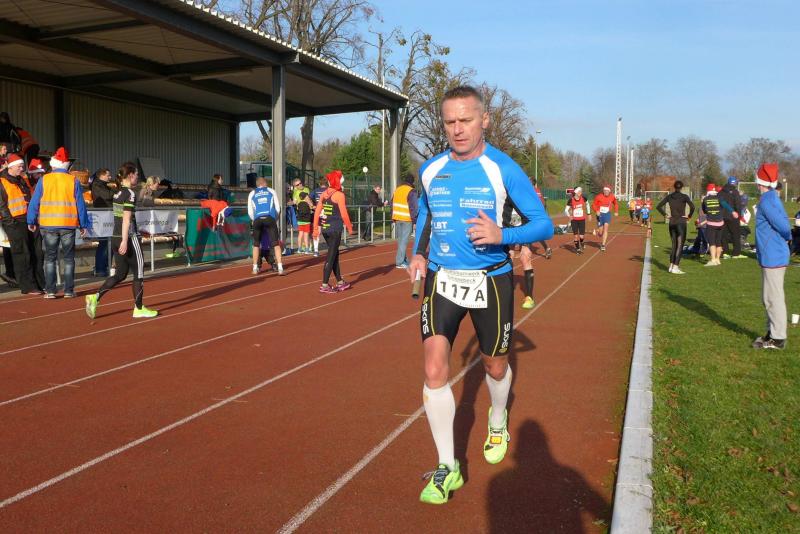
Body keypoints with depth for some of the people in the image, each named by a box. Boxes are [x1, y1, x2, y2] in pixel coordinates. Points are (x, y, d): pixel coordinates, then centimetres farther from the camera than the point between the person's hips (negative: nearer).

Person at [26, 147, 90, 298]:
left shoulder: (43, 180, 0)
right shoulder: (73, 181, -2)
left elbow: (34, 202, 2)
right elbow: (80, 204, 0)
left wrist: (31, 221, 12)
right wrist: (84, 225, 7)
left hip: (48, 224, 1)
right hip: (68, 225, -1)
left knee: (50, 258, 9)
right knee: (69, 258, 7)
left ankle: (50, 291, 6)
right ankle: (69, 290, 6)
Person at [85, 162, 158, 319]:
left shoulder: (117, 193, 12)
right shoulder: (130, 194, -12)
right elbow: (127, 219, -19)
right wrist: (125, 241, -23)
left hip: (116, 237, 8)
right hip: (129, 238, -8)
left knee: (120, 274, 14)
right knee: (139, 273, 5)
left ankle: (95, 297, -1)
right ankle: (139, 309, 12)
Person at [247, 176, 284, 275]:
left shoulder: (252, 194, 19)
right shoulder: (271, 191, 17)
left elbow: (250, 212, 14)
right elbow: (278, 207, 14)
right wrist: (275, 219, 26)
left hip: (257, 219, 1)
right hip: (270, 218, -1)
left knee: (256, 245, 17)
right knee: (276, 244, 1)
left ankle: (255, 268, 18)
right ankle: (280, 268, -8)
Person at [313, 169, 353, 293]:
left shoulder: (324, 194, 10)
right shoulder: (339, 195, -10)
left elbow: (317, 212, 9)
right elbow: (344, 214, -13)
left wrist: (315, 228, 13)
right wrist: (349, 228, -2)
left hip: (324, 228, 7)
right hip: (335, 229, -7)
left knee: (335, 254, 17)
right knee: (331, 256, -2)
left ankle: (340, 282, 26)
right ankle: (324, 285, -2)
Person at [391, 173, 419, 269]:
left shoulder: (397, 190, 11)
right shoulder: (411, 191, -9)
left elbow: (392, 204, 15)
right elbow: (414, 208, -13)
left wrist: (393, 218, 19)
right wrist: (415, 221, -8)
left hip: (397, 219, 7)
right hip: (407, 220, -7)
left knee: (400, 240, 13)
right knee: (404, 240, -4)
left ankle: (404, 260, 21)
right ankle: (400, 262, -5)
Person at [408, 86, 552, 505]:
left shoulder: (503, 169, -11)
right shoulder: (430, 170, 2)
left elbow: (544, 225, -10)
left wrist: (501, 235, -28)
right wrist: (419, 252, 7)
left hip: (491, 280, -2)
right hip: (441, 279, 2)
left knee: (495, 365, 15)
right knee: (434, 369, -11)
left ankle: (498, 422, 49)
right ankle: (447, 468, 2)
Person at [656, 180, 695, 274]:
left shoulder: (669, 196, 4)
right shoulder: (684, 196, -7)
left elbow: (658, 206, -1)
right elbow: (692, 206, -21)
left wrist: (665, 215, 5)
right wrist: (689, 216, -6)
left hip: (671, 222, 5)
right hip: (681, 222, -5)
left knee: (674, 245, 16)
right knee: (680, 246, -2)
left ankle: (671, 266, 16)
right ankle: (675, 268, -8)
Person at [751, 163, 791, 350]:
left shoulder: (766, 201, -17)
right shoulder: (773, 198, 13)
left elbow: (784, 227, -19)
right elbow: (784, 224, 15)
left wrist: (787, 236, 0)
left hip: (772, 257, -10)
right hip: (772, 256, 10)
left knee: (773, 298, -4)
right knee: (769, 298, 18)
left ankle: (778, 339, 2)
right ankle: (773, 333, 28)